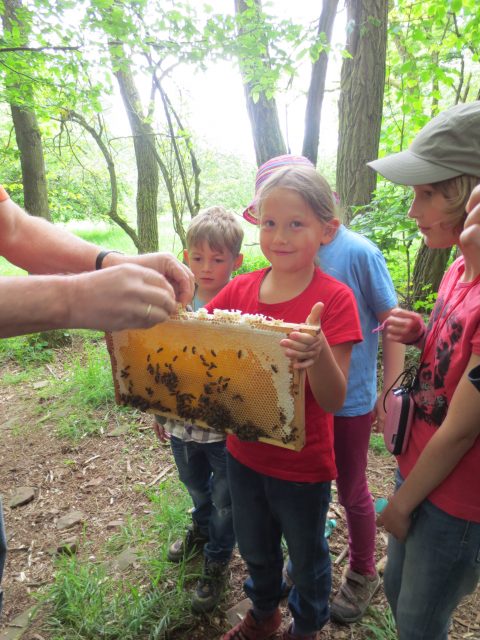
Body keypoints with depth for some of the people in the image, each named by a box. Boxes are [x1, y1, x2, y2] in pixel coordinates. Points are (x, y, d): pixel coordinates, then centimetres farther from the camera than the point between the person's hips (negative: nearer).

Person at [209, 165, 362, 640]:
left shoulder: (334, 300, -19)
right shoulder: (240, 289, -7)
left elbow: (333, 400, -22)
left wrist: (316, 351, -41)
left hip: (302, 465, -4)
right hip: (243, 454, 4)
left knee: (306, 558, 23)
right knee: (256, 550, 28)